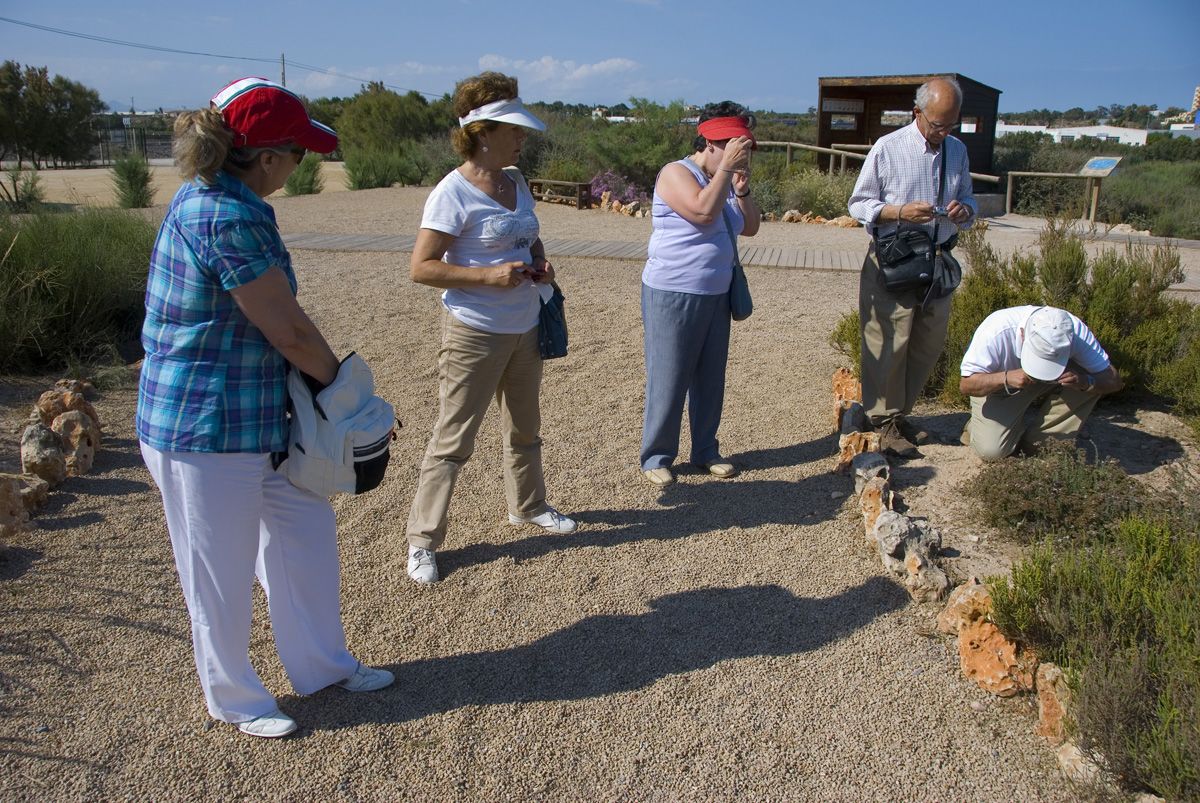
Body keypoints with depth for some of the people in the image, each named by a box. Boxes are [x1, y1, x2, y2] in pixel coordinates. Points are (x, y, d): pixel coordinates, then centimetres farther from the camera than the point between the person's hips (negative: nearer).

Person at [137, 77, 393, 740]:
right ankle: (234, 700, 33)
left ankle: (320, 665, 38)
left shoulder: (208, 196, 6)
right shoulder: (227, 219, -26)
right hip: (206, 432, -10)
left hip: (258, 418, 10)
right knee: (222, 571, 10)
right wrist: (341, 382, -3)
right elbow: (289, 331, -20)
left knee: (306, 530, 20)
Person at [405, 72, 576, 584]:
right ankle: (422, 540, 12)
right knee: (453, 440, -1)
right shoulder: (454, 192, -17)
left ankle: (527, 506, 42)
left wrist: (541, 264, 1)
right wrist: (488, 276, -26)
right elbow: (421, 267, -19)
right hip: (476, 334, -8)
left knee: (524, 427, 22)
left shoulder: (515, 183, 6)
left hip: (525, 329, 8)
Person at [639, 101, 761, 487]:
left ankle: (706, 450, 26)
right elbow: (703, 212, -27)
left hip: (716, 296, 8)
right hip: (672, 295, -8)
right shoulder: (677, 173, -11)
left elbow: (751, 227, 14)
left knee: (710, 378, 13)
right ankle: (656, 456, 13)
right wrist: (727, 167, -20)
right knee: (668, 380, 0)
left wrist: (742, 190, -1)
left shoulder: (726, 181, 13)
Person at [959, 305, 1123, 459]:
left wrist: (1085, 382, -43)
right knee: (991, 450, -25)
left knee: (1093, 384, -26)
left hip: (1045, 389, 3)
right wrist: (1006, 378, -47)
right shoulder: (996, 331, -36)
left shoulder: (1076, 331, -28)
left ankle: (1038, 442, -9)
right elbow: (966, 385, -30)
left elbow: (1115, 381, -21)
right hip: (998, 388, -3)